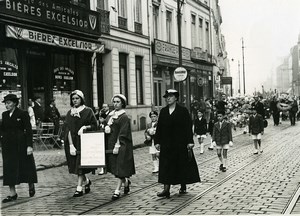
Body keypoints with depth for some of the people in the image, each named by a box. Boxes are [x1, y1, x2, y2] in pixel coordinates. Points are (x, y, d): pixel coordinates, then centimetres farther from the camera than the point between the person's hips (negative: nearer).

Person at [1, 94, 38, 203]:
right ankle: (13, 193, 6)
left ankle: (31, 186, 31)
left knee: (26, 166, 6)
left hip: (21, 144, -5)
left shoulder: (23, 114, -7)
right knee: (9, 168, 1)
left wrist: (29, 145, -14)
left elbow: (28, 130, -9)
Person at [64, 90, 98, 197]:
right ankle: (86, 181, 32)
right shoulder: (70, 113, 6)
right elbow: (68, 129, -2)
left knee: (80, 165, -7)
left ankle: (79, 188, -2)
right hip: (72, 141, 4)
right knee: (75, 164, 8)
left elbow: (94, 125, 0)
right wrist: (71, 145, -13)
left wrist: (85, 127, -19)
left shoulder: (88, 111, -2)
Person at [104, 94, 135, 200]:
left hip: (121, 145, -7)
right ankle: (126, 181, 34)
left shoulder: (124, 117, -9)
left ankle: (117, 191, -4)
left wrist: (117, 145, -20)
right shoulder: (110, 115, 12)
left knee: (120, 167, -5)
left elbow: (123, 133, -15)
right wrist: (106, 128, -4)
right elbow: (106, 127, 19)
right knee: (114, 167, 12)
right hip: (110, 144, 7)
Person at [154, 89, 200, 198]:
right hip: (166, 144, 3)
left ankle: (183, 187, 22)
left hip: (180, 143, -3)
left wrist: (189, 141, -13)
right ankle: (166, 189, -2)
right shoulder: (163, 111, 8)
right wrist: (157, 141, 3)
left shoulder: (183, 111, -4)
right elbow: (159, 127, 8)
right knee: (166, 166, -1)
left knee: (182, 164, 6)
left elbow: (188, 127, -7)